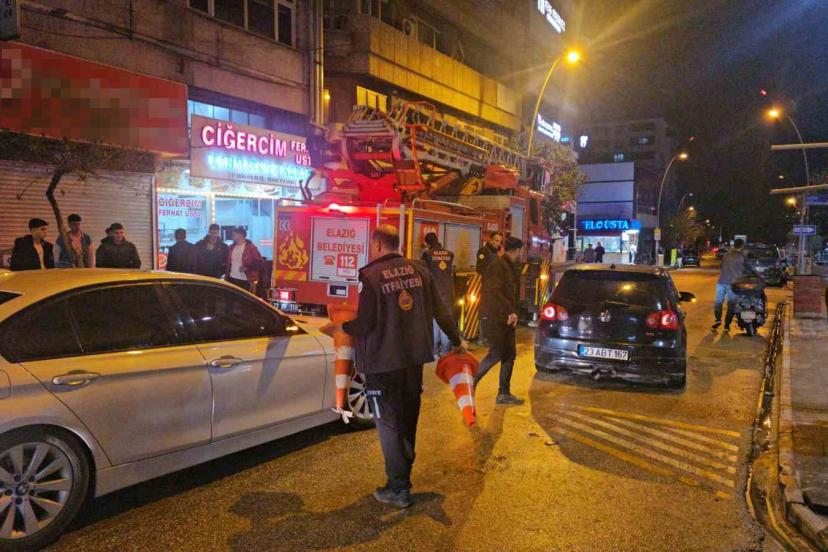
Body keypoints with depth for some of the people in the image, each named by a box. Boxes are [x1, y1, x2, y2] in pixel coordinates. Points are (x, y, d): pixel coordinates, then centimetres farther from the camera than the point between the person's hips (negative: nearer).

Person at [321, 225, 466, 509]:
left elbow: (364, 325, -17)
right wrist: (457, 340, 19)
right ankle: (404, 473, 36)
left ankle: (398, 488, 12)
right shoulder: (419, 270, 2)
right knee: (408, 419, 20)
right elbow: (440, 310, 6)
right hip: (414, 357, 6)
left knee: (389, 423, 6)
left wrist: (339, 328, 3)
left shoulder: (370, 275, -15)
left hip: (383, 361, -6)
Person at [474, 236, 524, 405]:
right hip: (493, 317, -10)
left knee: (509, 354, 8)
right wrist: (510, 311, -26)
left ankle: (504, 393, 15)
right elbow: (494, 292, -26)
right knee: (496, 353, -11)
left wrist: (513, 312, 10)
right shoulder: (498, 265, -15)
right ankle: (470, 382, 4)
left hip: (505, 317, 10)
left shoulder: (509, 266, 16)